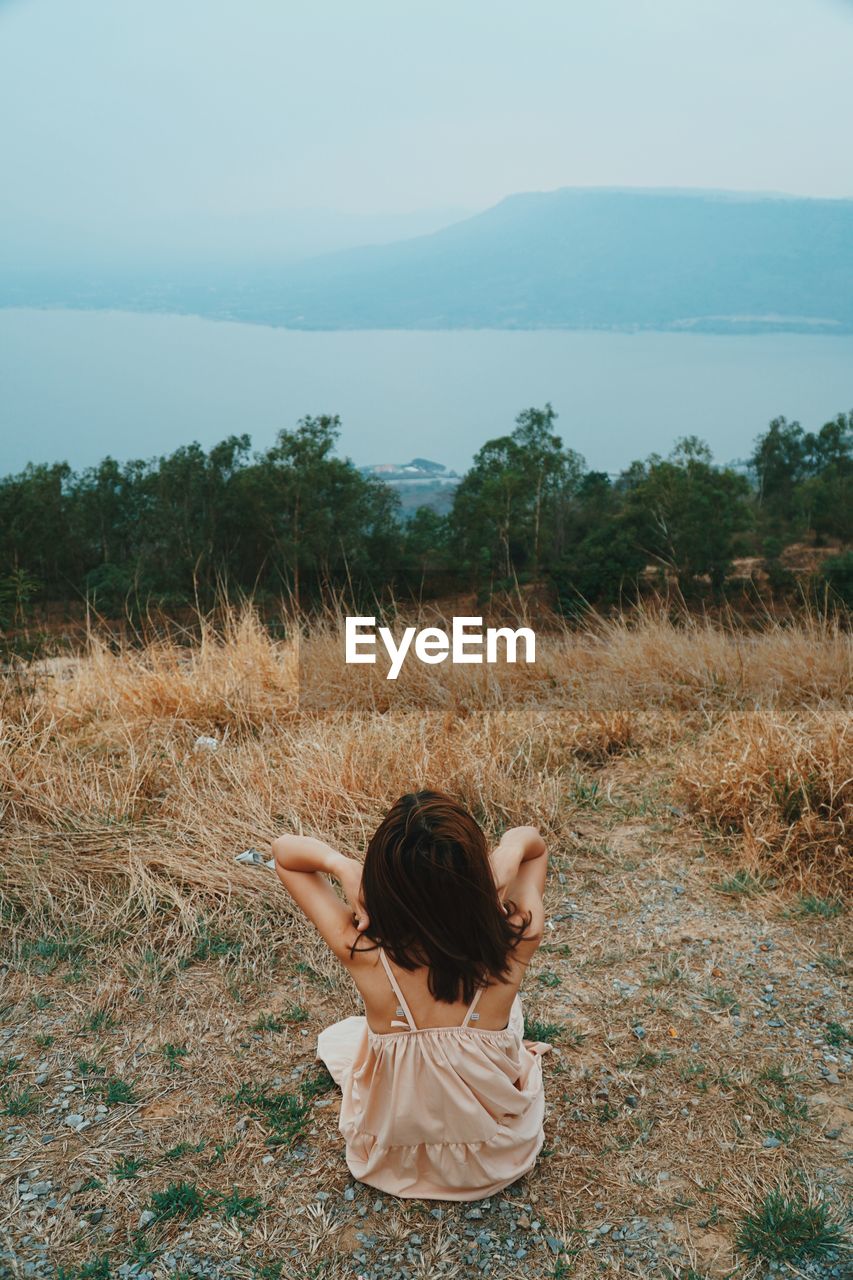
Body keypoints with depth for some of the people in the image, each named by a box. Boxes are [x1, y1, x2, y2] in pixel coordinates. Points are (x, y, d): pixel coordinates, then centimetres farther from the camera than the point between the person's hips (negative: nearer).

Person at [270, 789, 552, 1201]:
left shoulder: (362, 952, -33)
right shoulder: (514, 942, -31)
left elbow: (283, 849, -15)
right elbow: (529, 841, -9)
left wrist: (344, 867, -34)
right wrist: (508, 858, -31)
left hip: (394, 1163, 0)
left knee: (335, 1037, 30)